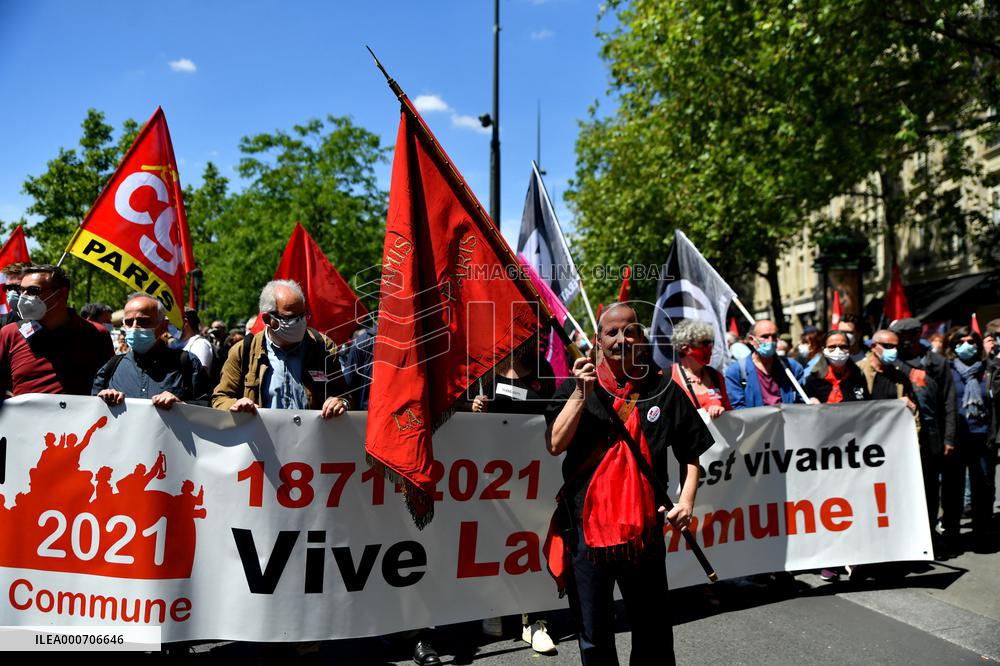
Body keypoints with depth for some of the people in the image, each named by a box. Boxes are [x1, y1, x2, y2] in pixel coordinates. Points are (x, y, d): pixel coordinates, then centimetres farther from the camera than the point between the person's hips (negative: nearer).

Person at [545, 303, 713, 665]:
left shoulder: (664, 391, 4)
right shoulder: (575, 387, 2)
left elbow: (691, 453, 11)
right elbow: (555, 444, -11)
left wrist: (686, 499, -3)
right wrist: (582, 392, -16)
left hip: (645, 528, 1)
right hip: (587, 525, 0)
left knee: (654, 635, 15)